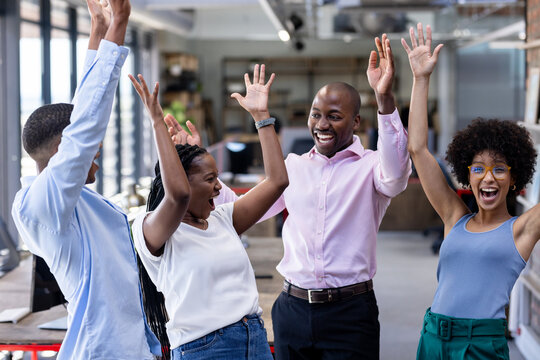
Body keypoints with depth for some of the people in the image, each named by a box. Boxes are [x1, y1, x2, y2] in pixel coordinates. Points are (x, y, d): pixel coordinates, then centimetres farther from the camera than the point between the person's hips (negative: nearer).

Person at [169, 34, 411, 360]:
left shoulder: (368, 166, -2)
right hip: (292, 308, 4)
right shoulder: (294, 166, 13)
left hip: (350, 312, -4)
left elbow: (395, 174, -26)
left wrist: (385, 98, -37)